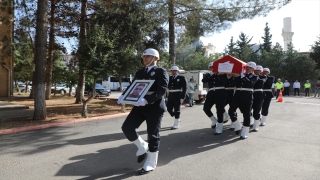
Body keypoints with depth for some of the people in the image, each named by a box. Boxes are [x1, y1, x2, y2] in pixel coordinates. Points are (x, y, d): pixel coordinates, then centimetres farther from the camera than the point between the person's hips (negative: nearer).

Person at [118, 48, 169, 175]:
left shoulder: (161, 72, -5)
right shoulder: (140, 73, 16)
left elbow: (162, 90, -18)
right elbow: (132, 86, 13)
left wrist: (146, 100, -32)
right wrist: (123, 96, -9)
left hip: (155, 107, -6)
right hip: (140, 106, 6)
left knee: (153, 135, 1)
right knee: (127, 127, -5)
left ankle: (151, 164, 19)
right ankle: (142, 147, 20)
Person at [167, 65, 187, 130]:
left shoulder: (181, 78, -4)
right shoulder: (170, 78, 11)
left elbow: (184, 88, -7)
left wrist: (183, 97, -13)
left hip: (178, 96, -5)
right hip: (170, 96, 6)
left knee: (176, 110, -2)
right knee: (169, 109, 5)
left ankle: (176, 125, 8)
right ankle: (177, 119, 30)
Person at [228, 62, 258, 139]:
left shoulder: (254, 76, 7)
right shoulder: (240, 75, 15)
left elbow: (251, 83, -15)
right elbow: (234, 84, 3)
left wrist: (243, 76, -16)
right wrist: (239, 76, -5)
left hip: (247, 96, -3)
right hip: (237, 94, 3)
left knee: (246, 114, 2)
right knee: (231, 111, -10)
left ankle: (244, 133, 14)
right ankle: (238, 126, 13)